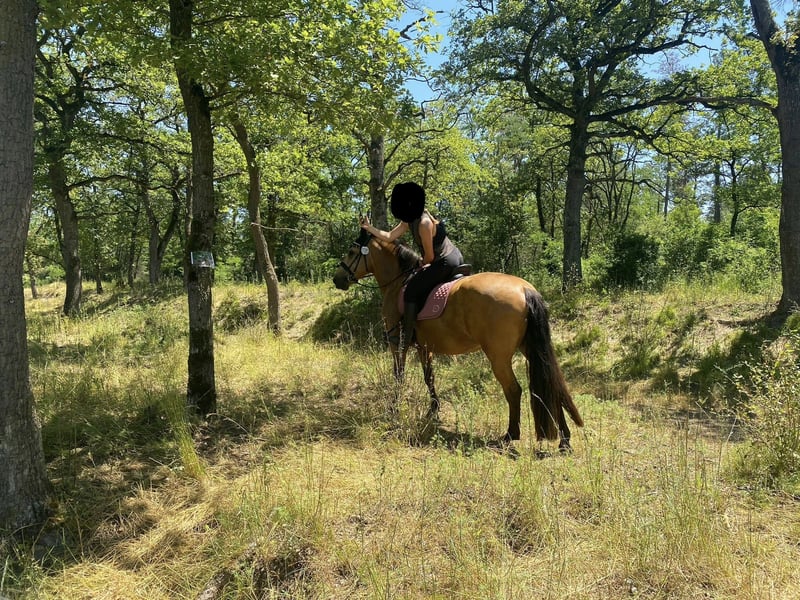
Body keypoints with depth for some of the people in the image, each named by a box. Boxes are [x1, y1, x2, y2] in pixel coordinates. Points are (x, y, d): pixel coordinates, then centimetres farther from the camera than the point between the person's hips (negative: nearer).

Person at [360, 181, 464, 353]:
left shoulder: (423, 223, -22)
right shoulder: (409, 221, 7)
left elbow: (429, 256, -16)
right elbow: (389, 237, 17)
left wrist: (422, 268, 4)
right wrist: (369, 227, 13)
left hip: (446, 262, -10)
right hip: (452, 257, 10)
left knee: (411, 291, -9)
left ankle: (405, 338, -8)